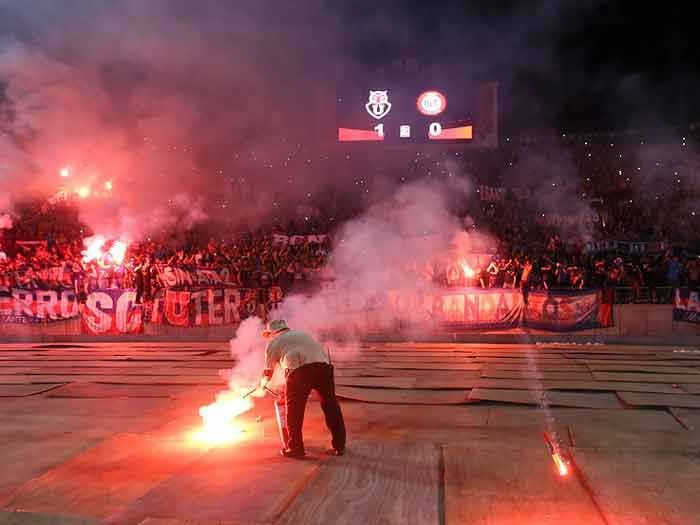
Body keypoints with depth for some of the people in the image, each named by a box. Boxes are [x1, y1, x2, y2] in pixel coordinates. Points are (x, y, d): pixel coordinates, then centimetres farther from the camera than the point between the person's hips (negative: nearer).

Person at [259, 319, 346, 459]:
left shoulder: (274, 342, 22)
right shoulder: (302, 333, 36)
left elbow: (268, 370, 28)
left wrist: (263, 383, 51)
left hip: (300, 369, -5)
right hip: (323, 365, 5)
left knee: (294, 410, 10)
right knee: (331, 406, 14)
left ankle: (295, 448, 17)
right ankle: (339, 445, 22)